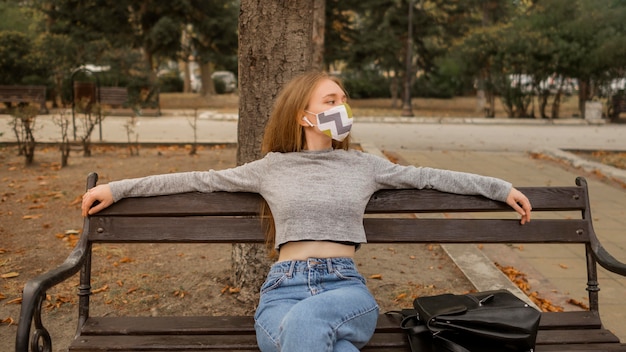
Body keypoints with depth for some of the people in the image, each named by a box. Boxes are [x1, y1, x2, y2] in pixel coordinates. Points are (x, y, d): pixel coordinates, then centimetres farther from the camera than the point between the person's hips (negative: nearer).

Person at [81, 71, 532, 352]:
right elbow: (200, 180, 14)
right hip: (284, 287, 0)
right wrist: (116, 188, 12)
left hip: (346, 286, 1)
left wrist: (502, 188, 18)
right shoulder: (271, 168, 13)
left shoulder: (364, 166, 16)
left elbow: (431, 177, 19)